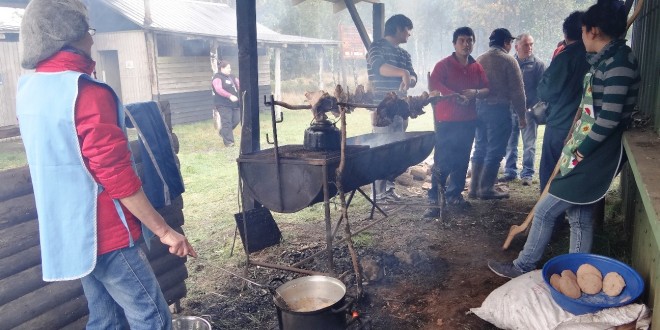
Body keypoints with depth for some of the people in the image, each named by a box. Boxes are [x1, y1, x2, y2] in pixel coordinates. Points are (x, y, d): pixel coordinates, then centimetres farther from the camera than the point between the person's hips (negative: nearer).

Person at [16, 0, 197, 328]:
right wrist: (164, 230, -17)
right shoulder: (86, 93, -20)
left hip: (68, 232, 9)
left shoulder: (28, 90, 7)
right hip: (104, 234, -9)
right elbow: (117, 176, -23)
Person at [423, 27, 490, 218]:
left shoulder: (477, 67, 12)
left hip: (468, 122, 6)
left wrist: (475, 92, -11)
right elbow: (434, 84, -19)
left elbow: (486, 89, 12)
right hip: (446, 122, -5)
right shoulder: (444, 65, -5)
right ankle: (434, 200, -4)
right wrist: (456, 96, -28)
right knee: (442, 161, -8)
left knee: (462, 160, 11)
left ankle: (454, 194, 24)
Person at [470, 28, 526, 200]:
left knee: (480, 149, 13)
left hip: (480, 108, 6)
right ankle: (486, 189, 0)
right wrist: (521, 115, -1)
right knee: (495, 151, 0)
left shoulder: (479, 60, 10)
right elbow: (517, 90, -8)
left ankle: (474, 188, 15)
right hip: (499, 109, -6)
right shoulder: (508, 60, -7)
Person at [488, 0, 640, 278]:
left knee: (544, 211, -1)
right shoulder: (605, 60, 13)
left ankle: (523, 268, 15)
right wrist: (575, 146, 11)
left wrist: (582, 150, -15)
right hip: (587, 154, 10)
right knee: (579, 217, 15)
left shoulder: (618, 61, -17)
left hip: (592, 158, -10)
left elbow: (610, 117, -23)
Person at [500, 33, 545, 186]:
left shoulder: (538, 64, 2)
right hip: (510, 109, 3)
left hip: (529, 110, -3)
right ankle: (510, 171, 19)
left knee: (529, 144, 2)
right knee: (510, 143, 8)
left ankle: (527, 174, 9)